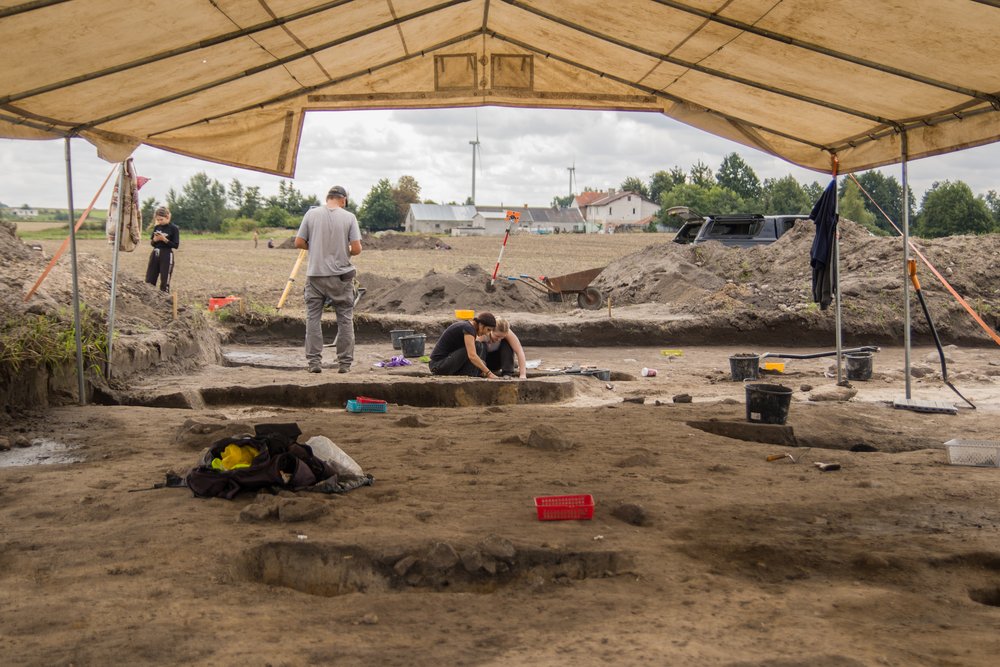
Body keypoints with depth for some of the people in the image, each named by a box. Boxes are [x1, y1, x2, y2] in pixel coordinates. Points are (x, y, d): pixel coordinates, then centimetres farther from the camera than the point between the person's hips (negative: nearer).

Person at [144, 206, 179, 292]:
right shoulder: (156, 227, 9)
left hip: (166, 256, -6)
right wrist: (154, 240, -7)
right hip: (155, 255, 6)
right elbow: (151, 243, 14)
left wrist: (164, 239, -19)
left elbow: (176, 245, -10)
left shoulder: (174, 228, -7)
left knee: (164, 282, -1)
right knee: (149, 281, 6)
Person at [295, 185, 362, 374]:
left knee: (313, 318, 7)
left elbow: (299, 243, 0)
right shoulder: (349, 217, -3)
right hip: (341, 275, -1)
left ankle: (314, 361, 4)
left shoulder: (312, 214, 0)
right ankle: (345, 363, 8)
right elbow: (356, 249, -8)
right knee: (345, 319, 7)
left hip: (315, 274, 1)